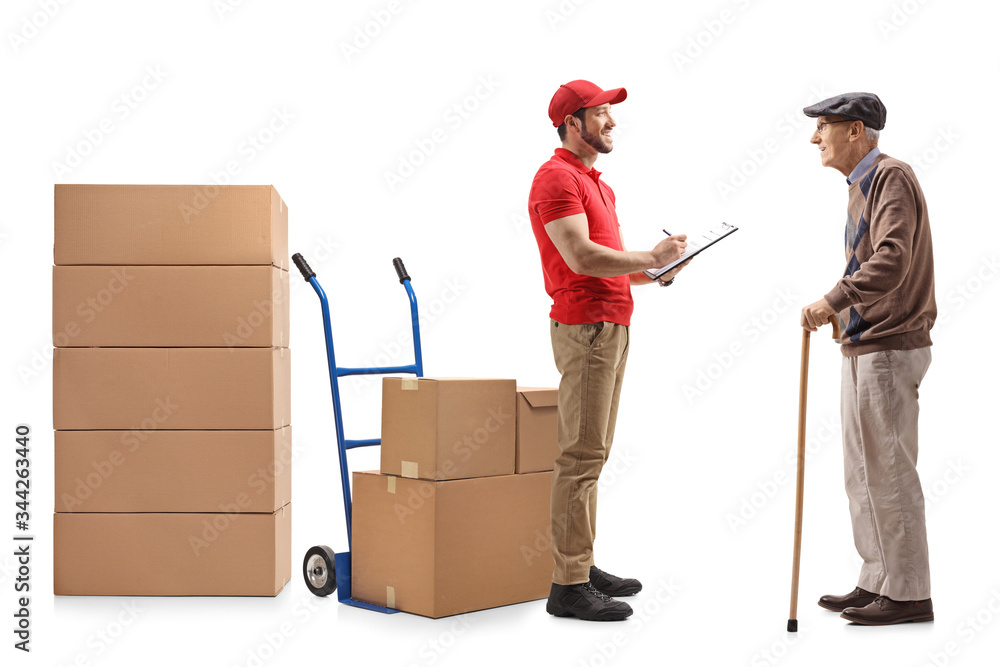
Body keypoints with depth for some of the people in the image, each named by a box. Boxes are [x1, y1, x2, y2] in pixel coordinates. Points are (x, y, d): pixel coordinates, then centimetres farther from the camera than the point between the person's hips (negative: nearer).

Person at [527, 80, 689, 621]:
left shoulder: (596, 182, 23)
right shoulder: (557, 177, -9)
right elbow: (581, 257, -21)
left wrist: (652, 273, 7)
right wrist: (651, 258, -12)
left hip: (611, 325, 10)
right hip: (586, 327, -10)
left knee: (592, 454, 12)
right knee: (581, 454, -9)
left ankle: (582, 567, 20)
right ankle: (568, 585, -5)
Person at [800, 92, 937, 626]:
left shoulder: (892, 177, -11)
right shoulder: (860, 185, 18)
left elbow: (891, 261, -25)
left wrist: (834, 300, -27)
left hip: (889, 350, -10)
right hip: (862, 348, 10)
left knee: (889, 471, -4)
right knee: (861, 474, 14)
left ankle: (909, 593, 6)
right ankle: (877, 582, 23)